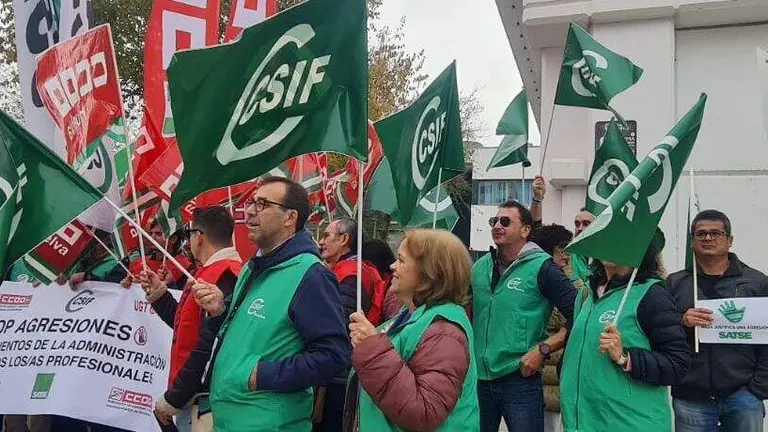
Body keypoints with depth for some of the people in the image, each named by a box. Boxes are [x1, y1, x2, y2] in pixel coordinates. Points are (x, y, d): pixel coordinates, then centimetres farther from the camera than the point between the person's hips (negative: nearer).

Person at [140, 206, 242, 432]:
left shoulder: (223, 278, -21)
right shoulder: (216, 272, 13)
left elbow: (208, 348, -27)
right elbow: (189, 326, 19)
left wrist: (172, 399, -18)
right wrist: (159, 294, 16)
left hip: (201, 401, -10)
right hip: (193, 395, 10)